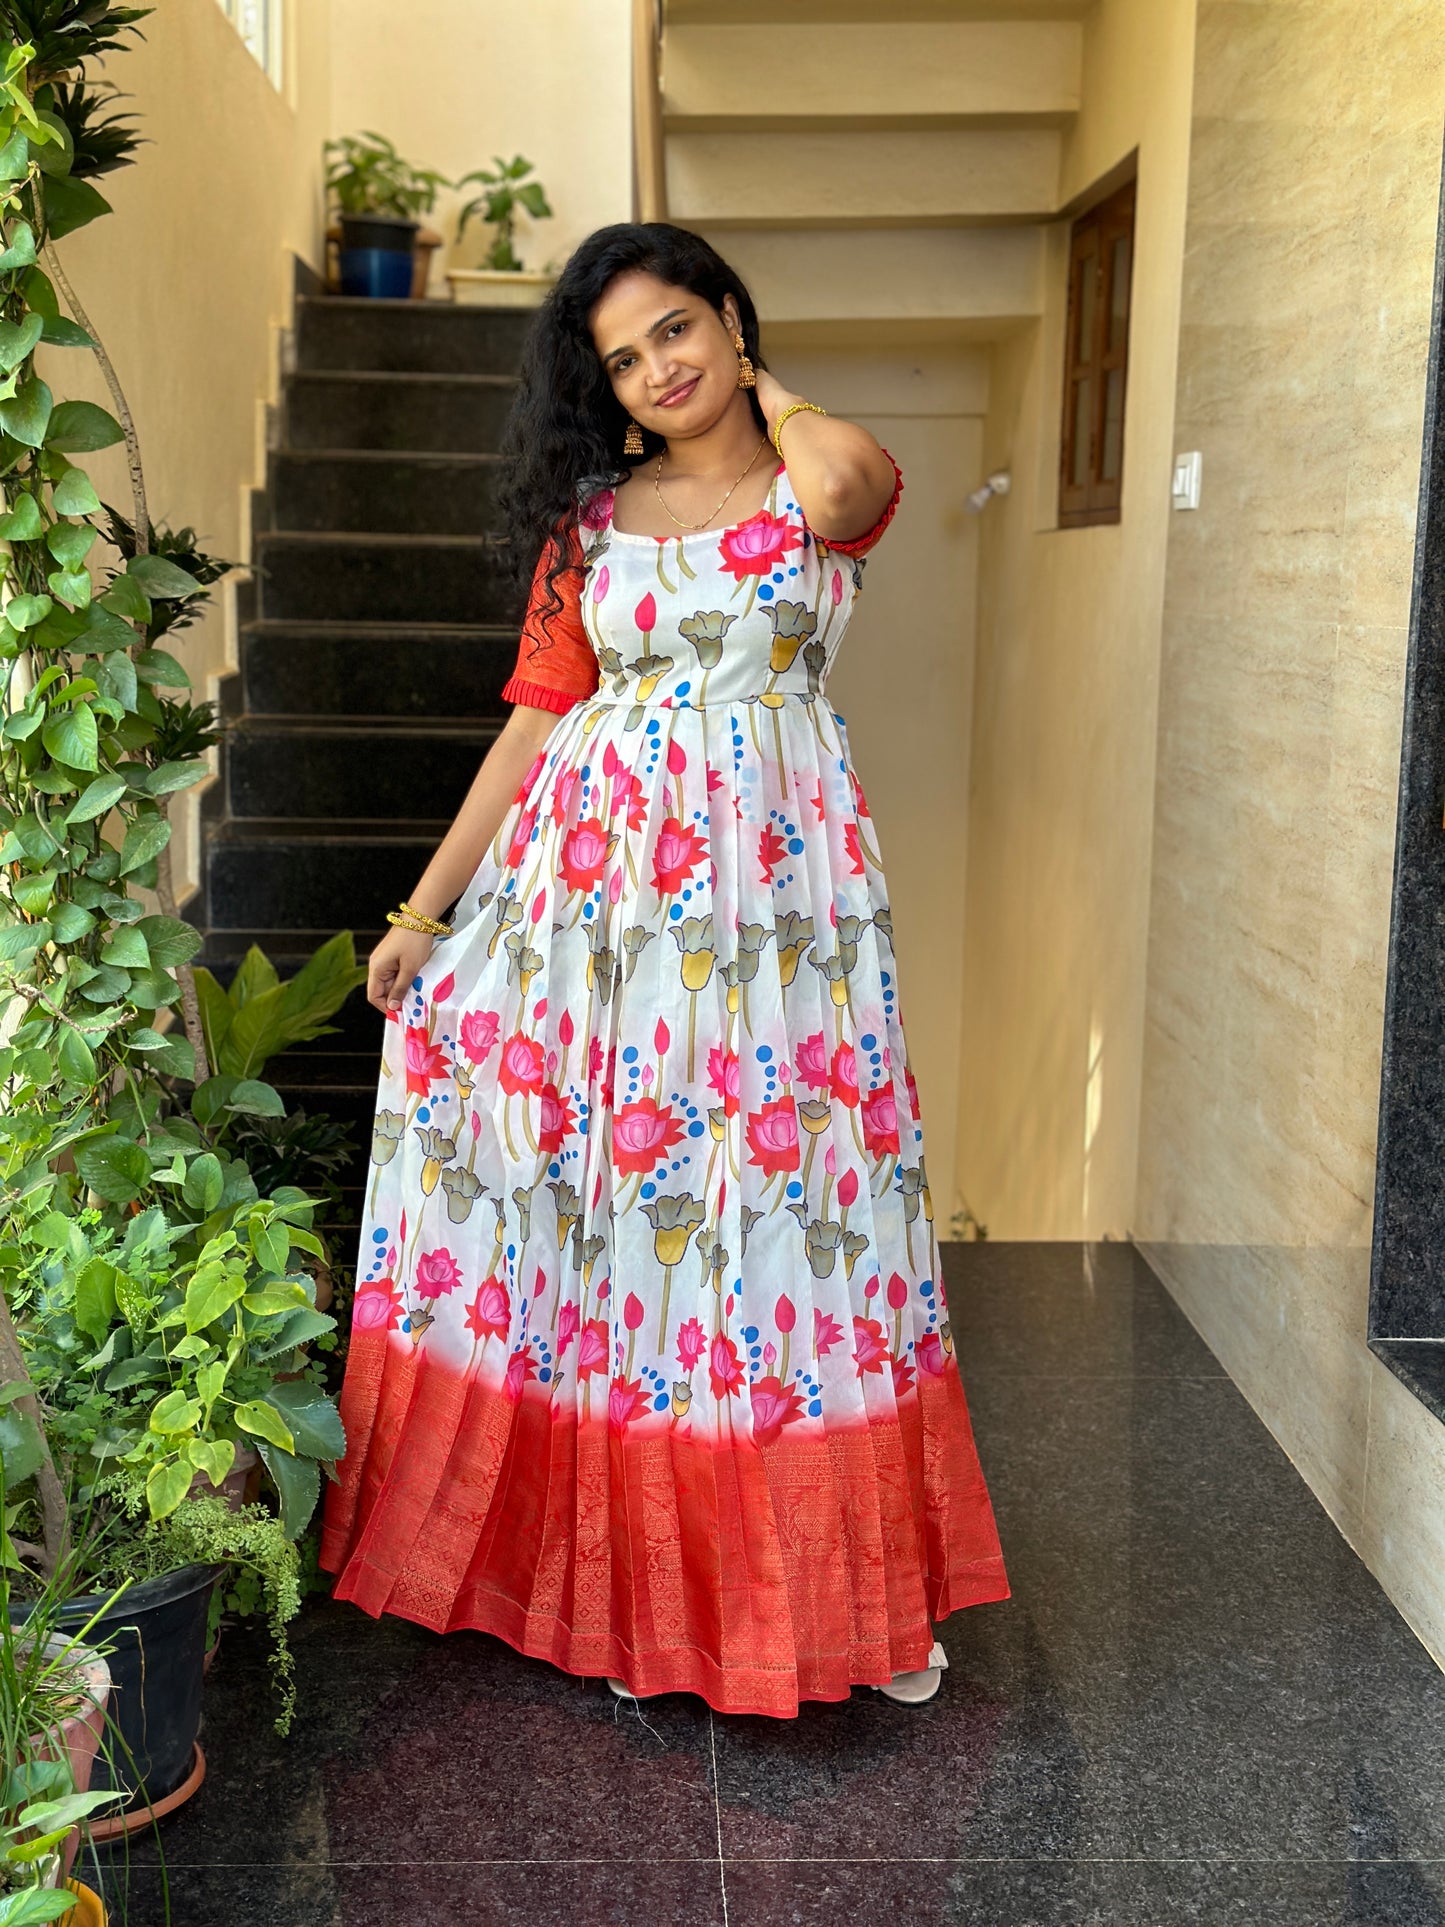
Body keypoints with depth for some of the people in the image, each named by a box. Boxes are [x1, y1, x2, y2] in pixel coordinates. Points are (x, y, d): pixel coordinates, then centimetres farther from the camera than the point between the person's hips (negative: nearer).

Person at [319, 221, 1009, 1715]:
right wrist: (424, 909, 7)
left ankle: (840, 1583, 13)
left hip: (771, 879, -3)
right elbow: (535, 720, 11)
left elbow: (842, 482, -21)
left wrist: (774, 399, 2)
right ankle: (586, 1555, 20)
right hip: (590, 869, 3)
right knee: (578, 1182, 3)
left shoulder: (827, 484, 6)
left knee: (778, 1193, -2)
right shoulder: (590, 516, 13)